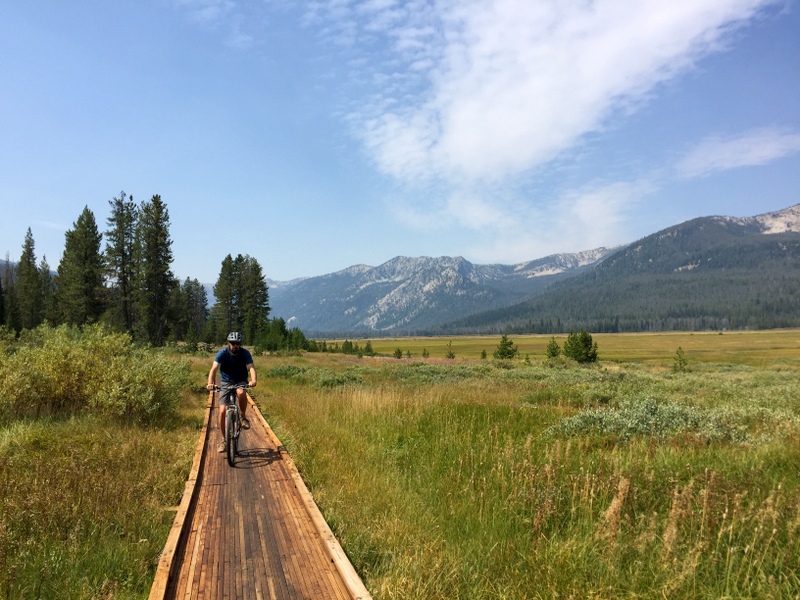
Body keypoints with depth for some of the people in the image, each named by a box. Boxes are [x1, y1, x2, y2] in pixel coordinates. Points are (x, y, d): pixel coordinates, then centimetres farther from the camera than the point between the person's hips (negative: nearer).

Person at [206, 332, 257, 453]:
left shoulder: (245, 353, -12)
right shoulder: (222, 353, -14)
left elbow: (251, 367, -25)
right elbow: (214, 368, -26)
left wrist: (253, 380, -46)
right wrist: (210, 383, -45)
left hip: (240, 382, -1)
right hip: (225, 383, 1)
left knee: (241, 393, -37)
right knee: (222, 411, -10)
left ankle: (243, 417, -12)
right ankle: (223, 440, 4)